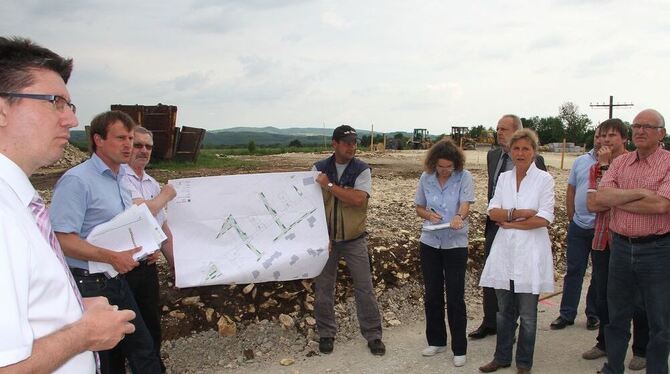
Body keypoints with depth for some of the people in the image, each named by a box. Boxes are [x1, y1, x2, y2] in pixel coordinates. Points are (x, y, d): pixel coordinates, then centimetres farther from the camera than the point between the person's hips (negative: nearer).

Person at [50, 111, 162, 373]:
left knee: (143, 351, 12)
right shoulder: (77, 180, -15)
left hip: (117, 281, 8)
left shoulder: (121, 180, 12)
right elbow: (63, 240, -23)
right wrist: (113, 258, -24)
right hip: (89, 285, -8)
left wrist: (144, 250, 7)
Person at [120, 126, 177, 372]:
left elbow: (164, 229, 15)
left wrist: (175, 266, 15)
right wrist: (166, 195, -5)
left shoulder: (152, 184, 12)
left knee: (151, 323, 17)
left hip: (148, 265, 7)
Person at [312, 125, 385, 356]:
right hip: (326, 238, 2)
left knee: (364, 288, 4)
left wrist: (329, 185, -21)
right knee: (323, 288, 9)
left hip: (354, 239, -1)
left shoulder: (362, 170, -7)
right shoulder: (319, 168, -2)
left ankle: (373, 335, 18)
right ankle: (326, 333, 27)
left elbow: (358, 199, -22)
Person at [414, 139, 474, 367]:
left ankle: (459, 349, 14)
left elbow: (465, 204, -22)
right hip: (430, 242, 3)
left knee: (455, 297, 1)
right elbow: (419, 208, 8)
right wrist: (429, 215, -14)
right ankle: (436, 341, 29)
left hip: (456, 244, -3)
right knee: (432, 295, 12)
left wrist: (459, 217, -44)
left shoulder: (464, 177, -9)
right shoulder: (426, 178, -1)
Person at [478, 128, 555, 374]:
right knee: (505, 312, 13)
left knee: (527, 315, 6)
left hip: (530, 253, -4)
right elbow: (493, 212, 1)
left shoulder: (544, 179, -3)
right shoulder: (504, 178, 9)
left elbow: (544, 219, -11)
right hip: (504, 251, 4)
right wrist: (518, 213, -14)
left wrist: (510, 222, -7)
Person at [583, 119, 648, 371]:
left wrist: (607, 167, -16)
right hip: (602, 242, 5)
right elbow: (593, 204, -8)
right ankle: (605, 343, 33)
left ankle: (641, 350, 22)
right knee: (603, 297, 16)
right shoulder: (596, 169, 9)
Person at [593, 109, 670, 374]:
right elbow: (601, 197, -7)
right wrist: (639, 193, -17)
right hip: (621, 246, 5)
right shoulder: (620, 163, 6)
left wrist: (618, 200, -12)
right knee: (617, 315, 17)